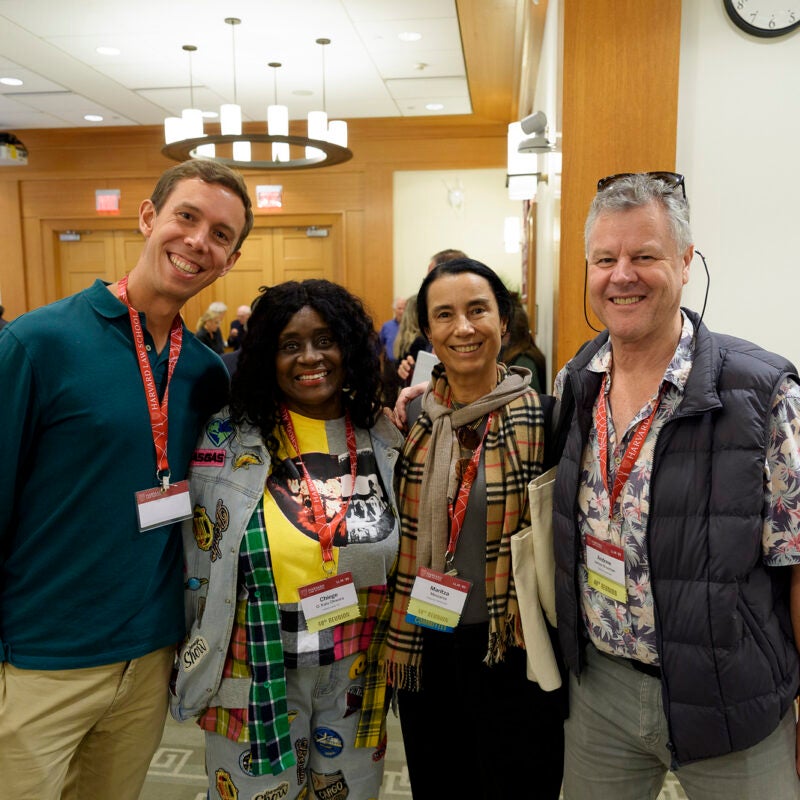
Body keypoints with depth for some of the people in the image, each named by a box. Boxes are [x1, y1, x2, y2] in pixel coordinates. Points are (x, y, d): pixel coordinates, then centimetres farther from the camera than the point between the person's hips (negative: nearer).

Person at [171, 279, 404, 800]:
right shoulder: (229, 439, -9)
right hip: (256, 672, -2)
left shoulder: (383, 440, -2)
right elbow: (199, 562, -1)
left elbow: (406, 561, 8)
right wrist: (201, 659, 2)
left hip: (355, 675, 3)